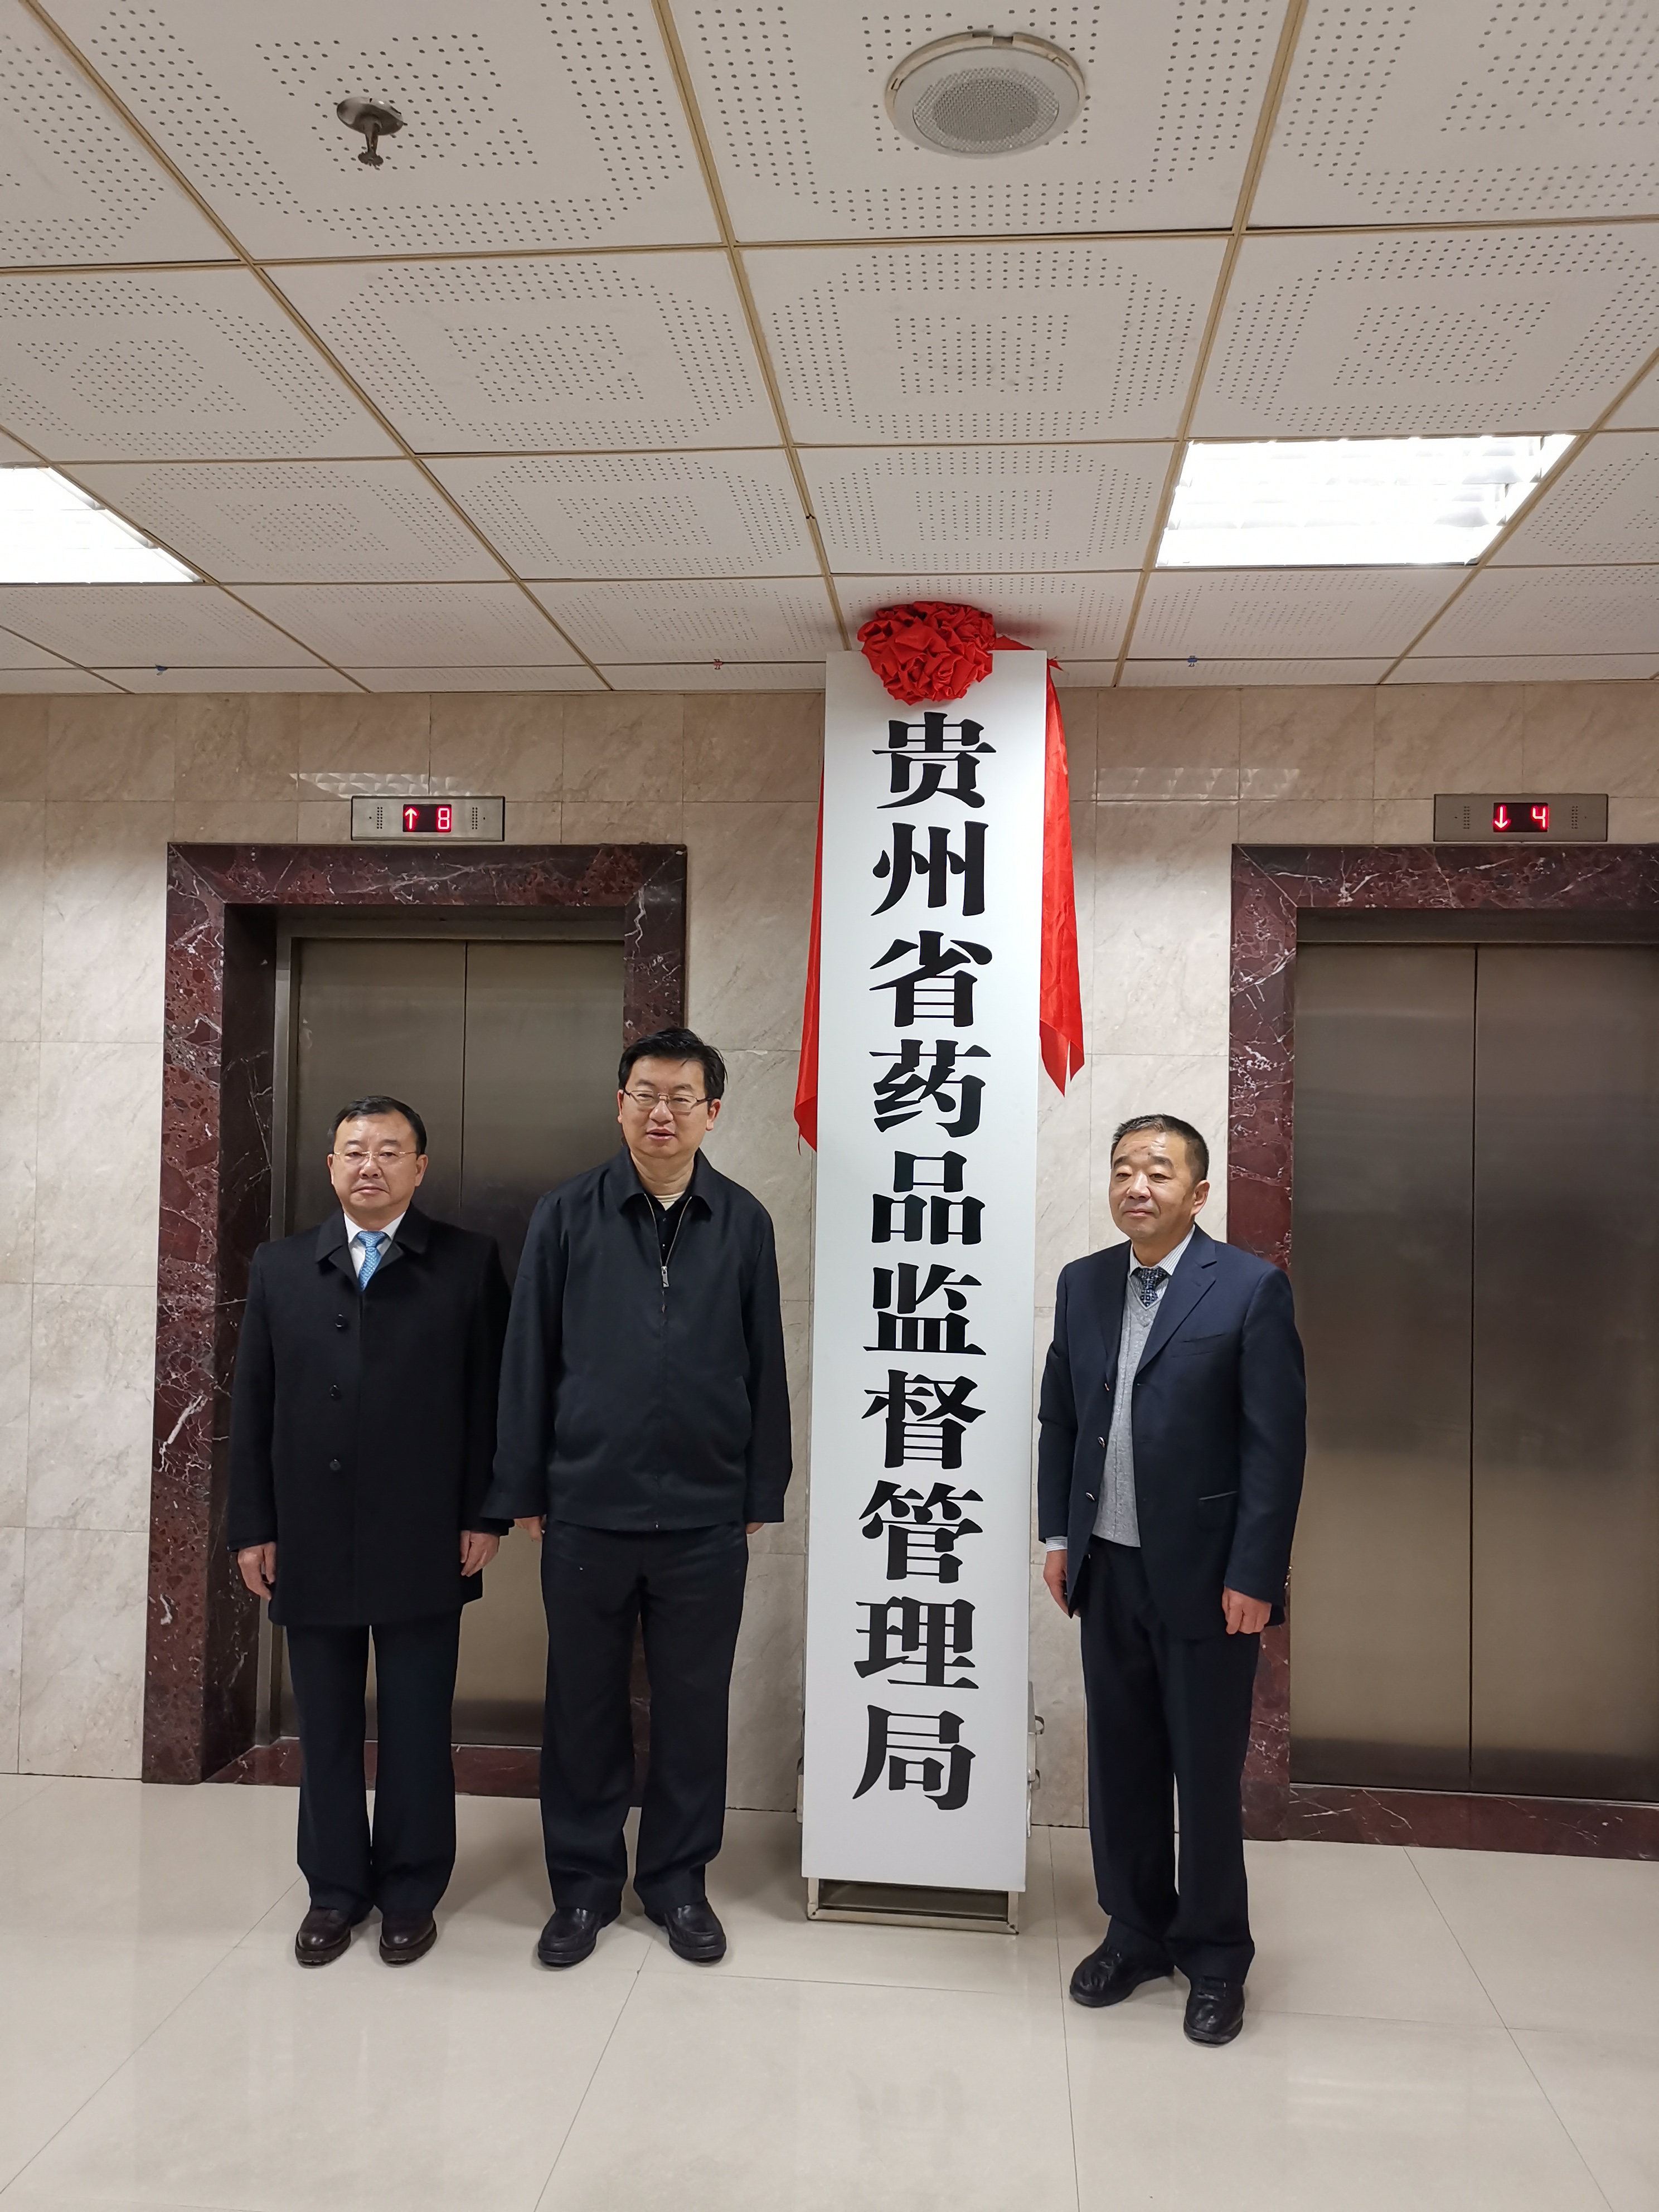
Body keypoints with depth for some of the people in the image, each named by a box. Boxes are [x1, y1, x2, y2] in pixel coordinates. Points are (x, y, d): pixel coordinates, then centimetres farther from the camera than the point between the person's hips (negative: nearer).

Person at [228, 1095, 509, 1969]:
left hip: (423, 1544, -2)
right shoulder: (280, 1267, 7)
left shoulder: (468, 1264, -1)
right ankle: (335, 1889, 31)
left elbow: (491, 1398, -2)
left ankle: (411, 1891, 27)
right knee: (325, 1727, 13)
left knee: (417, 1727, 9)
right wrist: (252, 1527, 3)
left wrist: (485, 1517, -5)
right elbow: (252, 1405, 7)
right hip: (310, 1545, 2)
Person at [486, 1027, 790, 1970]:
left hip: (706, 1519, 0)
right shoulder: (567, 1214, -1)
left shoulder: (745, 1223, 0)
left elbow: (765, 1369, 3)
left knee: (694, 1708, 12)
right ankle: (585, 1884, 31)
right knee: (585, 1706, 12)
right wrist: (524, 1493, 2)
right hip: (587, 1511, 0)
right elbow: (528, 1360, 2)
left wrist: (762, 1498, 3)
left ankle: (679, 1881, 31)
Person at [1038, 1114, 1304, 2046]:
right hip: (1108, 1572, 5)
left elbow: (1278, 1440, -12)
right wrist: (1059, 1534, 8)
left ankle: (1215, 1955, 29)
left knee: (1207, 1774, 9)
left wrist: (1253, 1577, -14)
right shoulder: (1083, 1283, 5)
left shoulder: (1252, 1288, -11)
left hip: (1205, 1576, -4)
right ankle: (1136, 1931, 34)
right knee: (1122, 1765, 15)